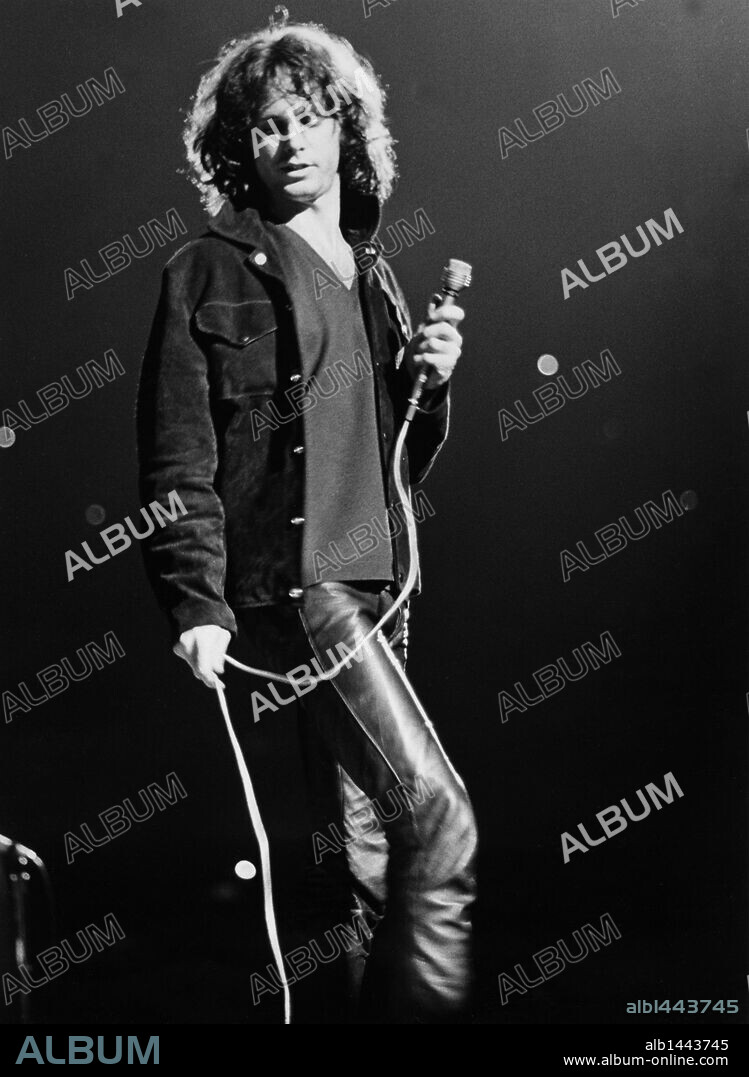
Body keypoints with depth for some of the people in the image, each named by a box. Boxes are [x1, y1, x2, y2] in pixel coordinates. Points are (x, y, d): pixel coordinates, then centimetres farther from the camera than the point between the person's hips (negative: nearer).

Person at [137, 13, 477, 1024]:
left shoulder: (371, 271, 19)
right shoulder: (210, 273, -1)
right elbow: (178, 457, -7)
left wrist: (429, 380, 3)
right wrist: (198, 601, -16)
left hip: (376, 578, 7)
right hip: (292, 576, -7)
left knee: (363, 837, 12)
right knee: (440, 816, -14)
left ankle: (374, 997, 25)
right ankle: (426, 1002, -1)